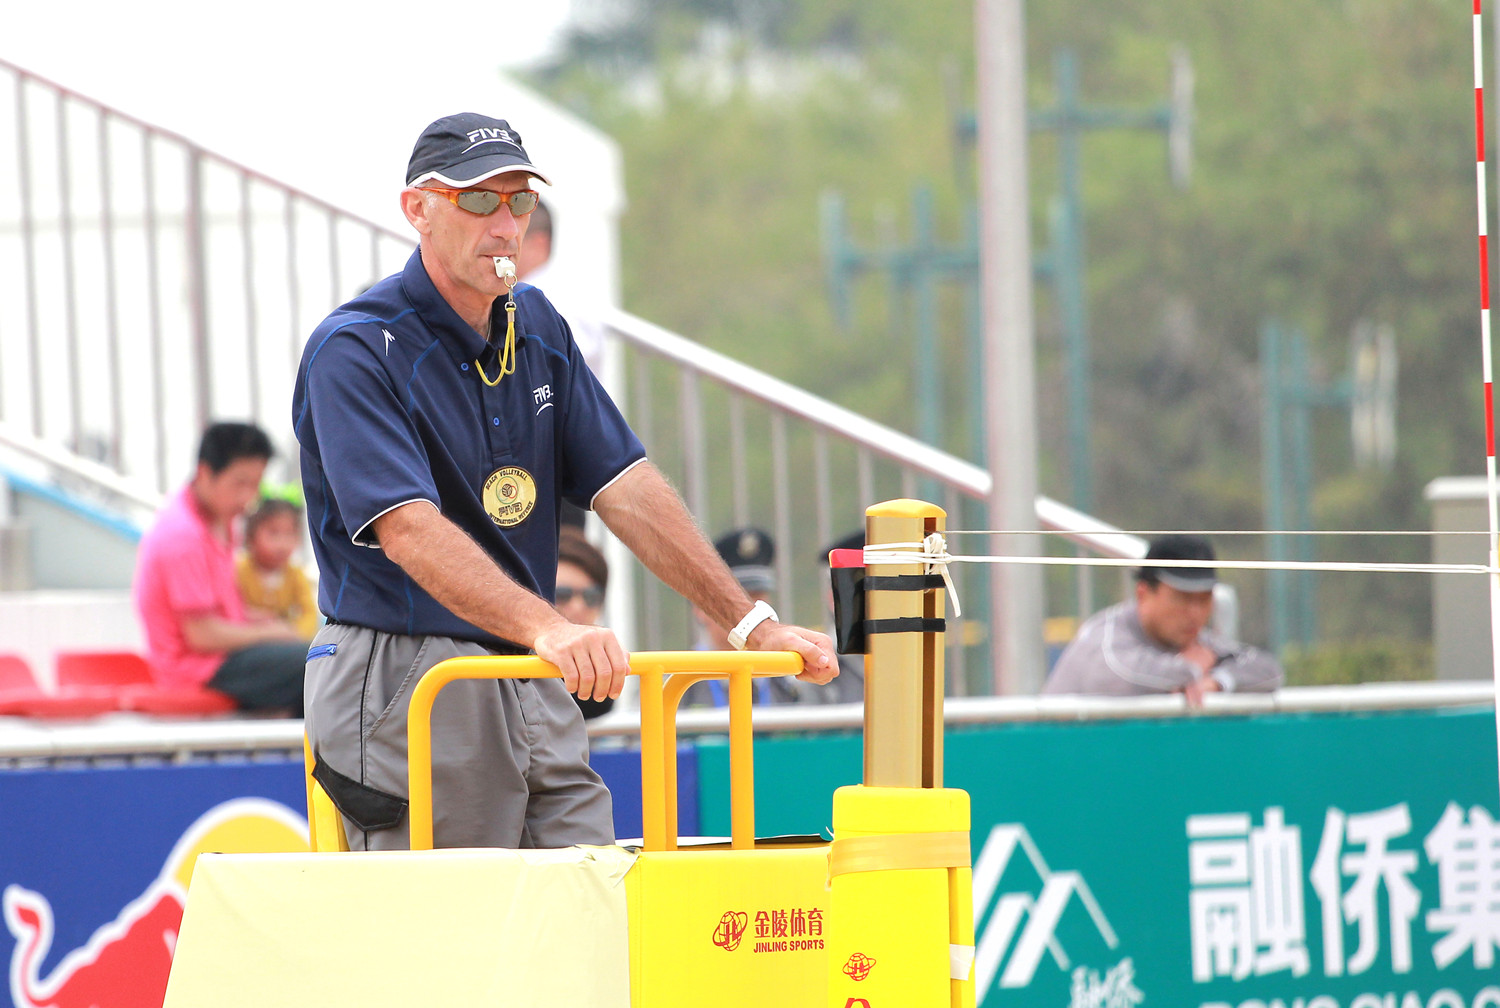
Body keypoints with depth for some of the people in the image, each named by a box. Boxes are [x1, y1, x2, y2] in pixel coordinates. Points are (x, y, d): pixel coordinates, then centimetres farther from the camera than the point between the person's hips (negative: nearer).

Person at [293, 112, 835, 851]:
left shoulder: (536, 328, 12)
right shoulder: (354, 351, -12)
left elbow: (624, 486, 9)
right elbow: (408, 527, -26)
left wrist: (749, 622, -1)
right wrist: (545, 627, -40)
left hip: (539, 695, 7)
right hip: (411, 694, -7)